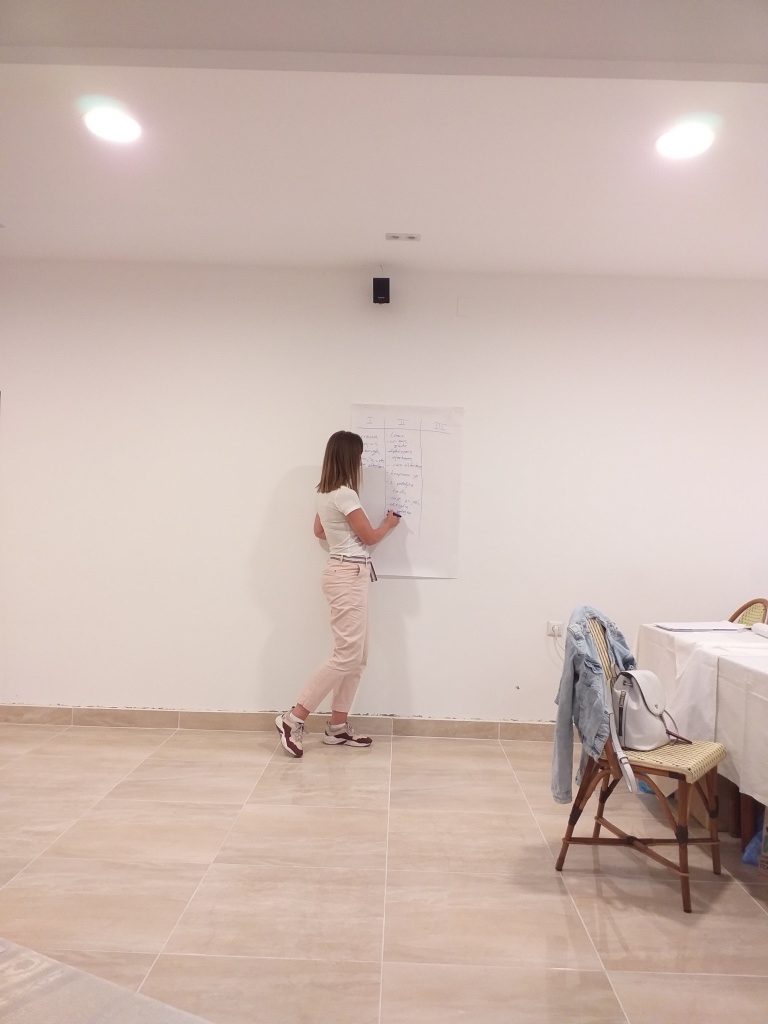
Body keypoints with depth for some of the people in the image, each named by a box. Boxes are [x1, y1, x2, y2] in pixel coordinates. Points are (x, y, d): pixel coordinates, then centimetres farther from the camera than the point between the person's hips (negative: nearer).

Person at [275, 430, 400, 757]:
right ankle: (294, 718, -5)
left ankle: (338, 727, 15)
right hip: (349, 575, -10)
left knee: (357, 656, 11)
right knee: (347, 655, -9)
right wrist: (389, 523, 10)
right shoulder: (344, 494, -17)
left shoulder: (326, 492, 12)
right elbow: (369, 537, -8)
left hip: (345, 573, 10)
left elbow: (319, 531, 27)